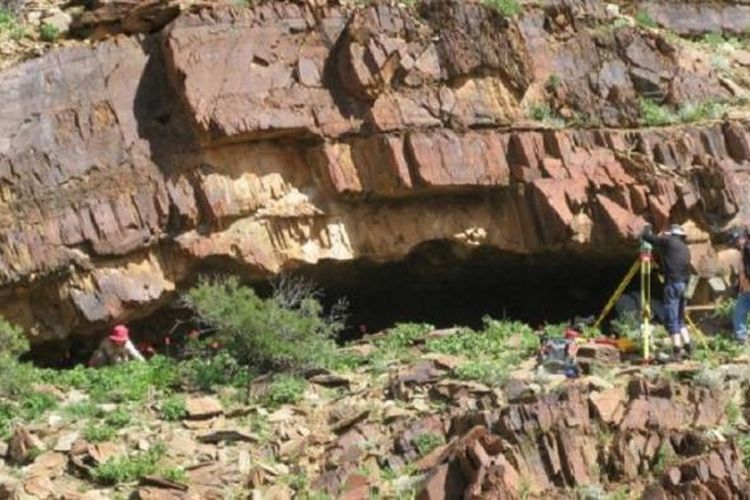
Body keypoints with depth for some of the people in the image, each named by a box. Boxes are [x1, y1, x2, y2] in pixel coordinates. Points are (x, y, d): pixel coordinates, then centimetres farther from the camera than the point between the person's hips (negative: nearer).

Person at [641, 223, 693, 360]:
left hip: (672, 284, -7)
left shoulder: (669, 242, -1)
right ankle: (688, 347, 12)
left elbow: (646, 236, 1)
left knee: (671, 319, -6)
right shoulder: (685, 248, 18)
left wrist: (647, 228, 21)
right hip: (683, 284, 7)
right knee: (679, 318, 18)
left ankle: (677, 351, -12)